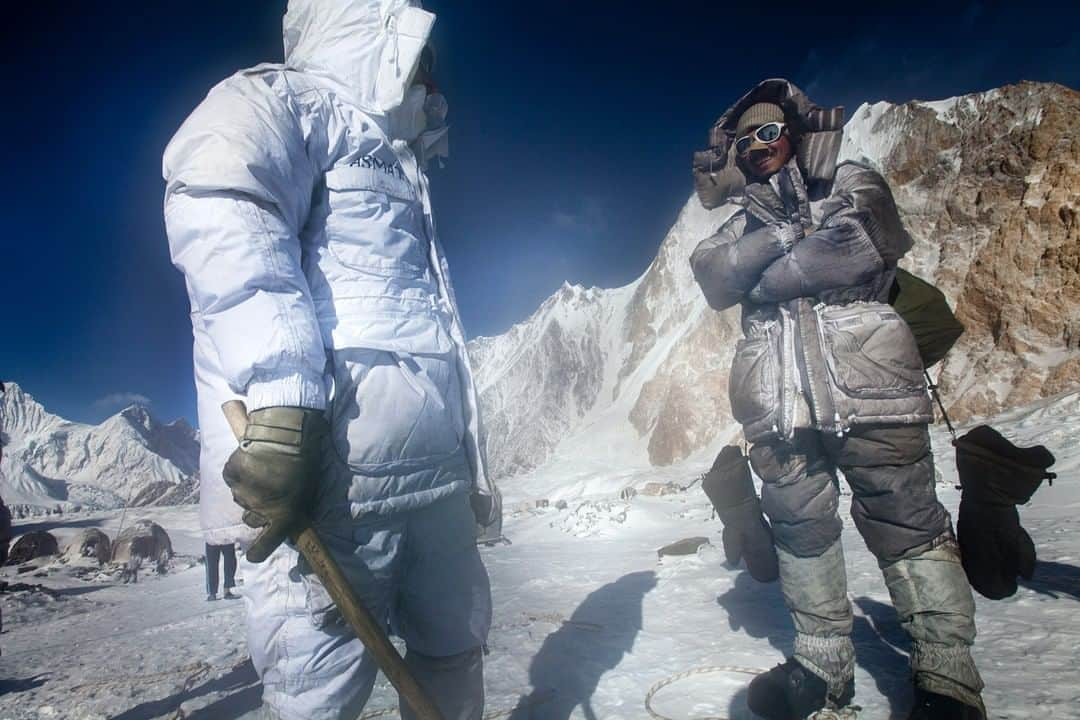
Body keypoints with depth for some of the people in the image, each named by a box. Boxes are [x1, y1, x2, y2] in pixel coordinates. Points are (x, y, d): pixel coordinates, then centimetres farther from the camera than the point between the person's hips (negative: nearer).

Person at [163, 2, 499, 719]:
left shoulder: (400, 171, 30)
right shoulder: (284, 98, 6)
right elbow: (225, 216, -18)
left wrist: (473, 473, 27)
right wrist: (280, 399, -30)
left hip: (434, 476, 9)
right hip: (329, 475, -8)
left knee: (456, 660, 18)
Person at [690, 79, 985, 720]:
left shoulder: (854, 184, 13)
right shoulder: (744, 221, 22)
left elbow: (865, 243, -9)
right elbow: (711, 274, 1)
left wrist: (771, 279, -1)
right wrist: (785, 232, -10)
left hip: (866, 385, -3)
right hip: (777, 404, 4)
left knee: (907, 527, -1)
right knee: (800, 529, 8)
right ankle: (824, 663, 22)